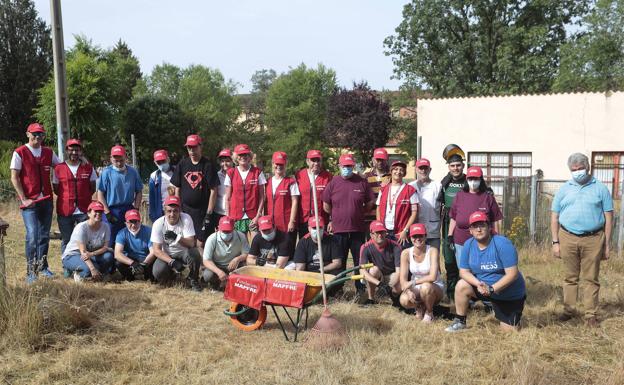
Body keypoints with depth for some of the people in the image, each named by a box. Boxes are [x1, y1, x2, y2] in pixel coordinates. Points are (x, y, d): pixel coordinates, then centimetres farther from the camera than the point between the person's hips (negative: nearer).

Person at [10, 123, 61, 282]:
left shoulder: (48, 152, 10)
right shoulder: (19, 153, -3)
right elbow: (14, 178, -5)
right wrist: (24, 199, -10)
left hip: (47, 200, 5)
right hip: (29, 202, -5)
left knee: (44, 235, 11)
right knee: (32, 235, -12)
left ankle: (42, 266, 24)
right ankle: (31, 272, -3)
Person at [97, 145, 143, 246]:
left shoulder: (133, 172, 4)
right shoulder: (107, 172, -4)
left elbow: (139, 192, 10)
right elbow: (100, 194, -5)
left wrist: (136, 209, -1)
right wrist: (107, 213, -11)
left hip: (129, 210, 3)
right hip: (112, 210, -3)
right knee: (111, 242, 1)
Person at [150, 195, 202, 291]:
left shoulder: (186, 219, -18)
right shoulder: (158, 224, -15)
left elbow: (191, 243, -26)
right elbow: (157, 250, -16)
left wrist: (176, 237, -45)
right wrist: (172, 262, -30)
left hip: (184, 252, -1)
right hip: (167, 255, 1)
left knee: (194, 253, -34)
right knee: (158, 272, -27)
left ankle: (193, 280, -4)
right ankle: (172, 273, 13)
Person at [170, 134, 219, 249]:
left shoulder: (208, 165, -3)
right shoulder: (182, 164, 7)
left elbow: (213, 191, -5)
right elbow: (177, 189, 10)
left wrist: (209, 213, -10)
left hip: (202, 211, -3)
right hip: (185, 210, 3)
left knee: (200, 244, -4)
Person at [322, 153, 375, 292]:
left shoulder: (362, 182, 2)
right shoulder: (333, 183, 2)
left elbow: (371, 202, 9)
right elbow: (326, 205, 11)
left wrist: (360, 213, 7)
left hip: (357, 229, 0)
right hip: (338, 229, 0)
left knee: (360, 260, 5)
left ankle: (361, 290, 15)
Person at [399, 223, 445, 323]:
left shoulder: (432, 251, -19)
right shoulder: (406, 253, -10)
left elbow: (433, 277, -29)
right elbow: (403, 278, -11)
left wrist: (413, 282, -27)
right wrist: (408, 290, -30)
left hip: (435, 288, -2)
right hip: (416, 289, 3)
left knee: (426, 287, -38)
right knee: (404, 300, -29)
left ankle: (429, 312, -5)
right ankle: (419, 307, 9)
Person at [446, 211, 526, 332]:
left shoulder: (503, 244, -24)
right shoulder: (468, 245, -8)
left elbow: (512, 274, -26)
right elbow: (464, 271, -7)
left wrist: (491, 288, -32)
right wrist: (478, 283, -26)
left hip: (511, 295, -4)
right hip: (484, 288, 4)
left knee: (510, 330, -3)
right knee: (461, 286, -21)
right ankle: (460, 322, -3)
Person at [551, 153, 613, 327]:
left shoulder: (600, 189, 5)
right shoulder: (564, 189, 9)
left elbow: (608, 217, 4)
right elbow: (554, 217, 10)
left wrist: (606, 244, 0)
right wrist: (555, 242, 4)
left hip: (593, 240, -2)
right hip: (568, 238, 2)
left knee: (591, 278, 3)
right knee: (570, 278, 9)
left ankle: (591, 315, 10)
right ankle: (568, 310, 19)